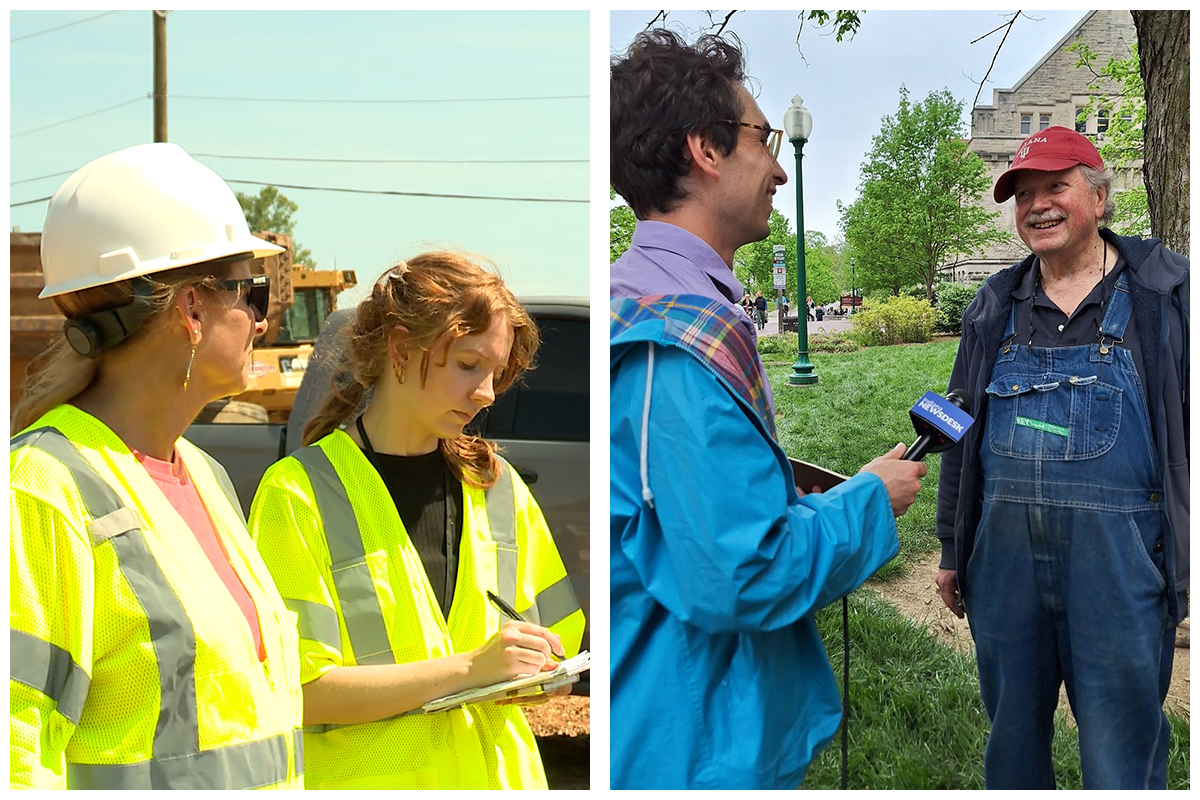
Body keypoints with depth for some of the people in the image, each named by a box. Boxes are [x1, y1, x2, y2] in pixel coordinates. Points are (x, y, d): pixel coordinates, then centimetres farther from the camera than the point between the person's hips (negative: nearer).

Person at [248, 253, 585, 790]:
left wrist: (532, 675, -7)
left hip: (497, 770, 5)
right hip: (364, 775, -4)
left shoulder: (497, 486, 8)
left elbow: (546, 656, 15)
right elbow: (301, 692, -16)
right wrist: (468, 668, -20)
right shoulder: (299, 493, -9)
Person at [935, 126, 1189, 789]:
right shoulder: (995, 307, 11)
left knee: (1121, 759, 4)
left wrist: (1189, 560, -5)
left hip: (1117, 552, -4)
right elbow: (959, 433, 16)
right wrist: (952, 550, 15)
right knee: (1011, 741, 16)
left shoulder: (1165, 292, 0)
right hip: (1004, 549, 4)